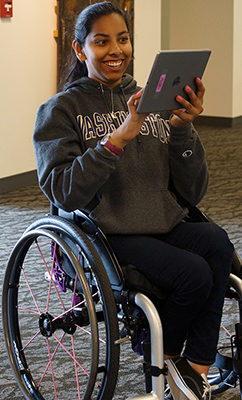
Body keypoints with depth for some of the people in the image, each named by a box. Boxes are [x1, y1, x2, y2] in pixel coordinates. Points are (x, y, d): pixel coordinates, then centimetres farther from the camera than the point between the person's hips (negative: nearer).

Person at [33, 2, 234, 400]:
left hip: (164, 228, 4)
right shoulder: (62, 110, 1)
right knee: (195, 273, -27)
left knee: (216, 241, -27)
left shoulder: (153, 104, 12)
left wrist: (183, 129, -9)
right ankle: (165, 358, 2)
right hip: (105, 236, -4)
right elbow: (63, 192, -14)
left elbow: (192, 192, 7)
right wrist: (118, 137, -23)